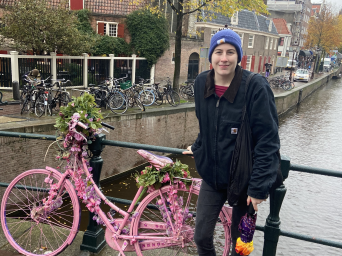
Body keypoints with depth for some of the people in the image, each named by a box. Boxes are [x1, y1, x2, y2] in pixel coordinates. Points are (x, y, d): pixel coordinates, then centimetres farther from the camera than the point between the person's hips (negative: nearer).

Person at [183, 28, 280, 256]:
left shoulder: (256, 87, -19)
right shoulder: (202, 82, -3)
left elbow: (268, 141, -18)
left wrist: (259, 186, -20)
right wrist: (198, 149, 16)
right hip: (212, 175, 4)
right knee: (202, 237, 13)